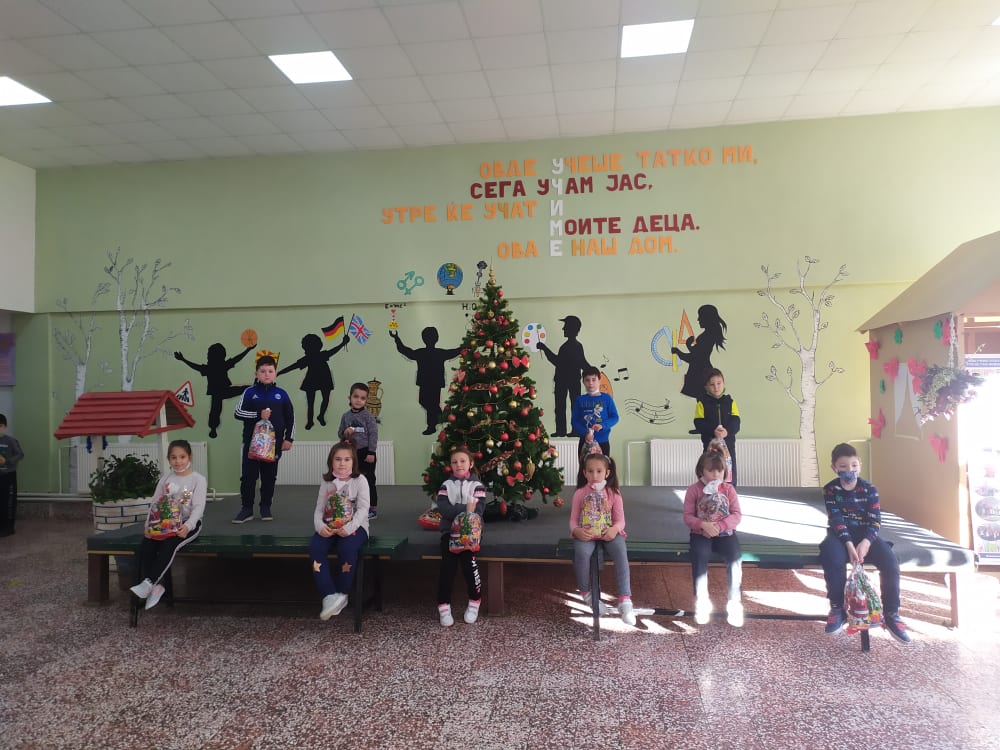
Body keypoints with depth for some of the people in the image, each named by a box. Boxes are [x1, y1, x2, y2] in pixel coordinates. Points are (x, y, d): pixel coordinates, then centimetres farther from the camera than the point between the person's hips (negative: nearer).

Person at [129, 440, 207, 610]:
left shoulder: (198, 479, -4)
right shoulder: (165, 478, 11)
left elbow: (199, 507, -14)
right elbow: (155, 503, 6)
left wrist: (187, 526, -31)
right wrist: (149, 525, -11)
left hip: (188, 524, -5)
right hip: (165, 523, 5)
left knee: (169, 545, -34)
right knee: (145, 546, -23)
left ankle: (149, 582, -35)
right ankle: (155, 586, -25)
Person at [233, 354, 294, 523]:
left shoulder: (281, 394, 4)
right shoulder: (250, 392, 0)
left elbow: (290, 418, 7)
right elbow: (238, 412, -6)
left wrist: (288, 438, 2)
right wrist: (258, 415, -18)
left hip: (274, 443, 1)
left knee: (269, 476, 9)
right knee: (248, 476, 1)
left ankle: (266, 508, 20)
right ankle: (247, 509, 10)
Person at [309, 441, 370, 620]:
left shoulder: (359, 480, -3)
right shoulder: (327, 482, 9)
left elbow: (363, 509, -12)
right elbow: (319, 509, 5)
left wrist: (349, 528, -27)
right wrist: (320, 526, -17)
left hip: (354, 526, -4)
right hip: (330, 527, 4)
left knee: (347, 547, -35)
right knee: (315, 547, -26)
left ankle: (342, 593, -13)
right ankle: (329, 595, -25)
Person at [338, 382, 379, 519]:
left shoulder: (368, 416, -8)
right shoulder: (346, 416, 5)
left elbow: (373, 434, -11)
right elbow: (340, 432, 12)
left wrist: (371, 453, -15)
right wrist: (345, 433, -12)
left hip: (365, 453, -5)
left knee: (368, 481, 2)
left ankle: (373, 508, 11)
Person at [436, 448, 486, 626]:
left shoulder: (477, 485, 5)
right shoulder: (447, 485, 9)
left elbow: (478, 510, -8)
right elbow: (443, 508, -7)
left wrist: (455, 511, -17)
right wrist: (465, 509, -17)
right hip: (450, 530, 1)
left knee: (468, 559, -22)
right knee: (448, 563, -19)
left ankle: (474, 603, -3)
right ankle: (444, 606, -9)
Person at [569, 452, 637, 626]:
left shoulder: (613, 493, 4)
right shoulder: (580, 493, 3)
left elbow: (620, 520, 3)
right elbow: (573, 519, 4)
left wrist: (615, 529, -21)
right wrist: (576, 531, -19)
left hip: (609, 533, 0)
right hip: (586, 534, 0)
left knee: (620, 551, -32)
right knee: (581, 552, -34)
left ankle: (625, 600, -29)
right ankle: (586, 593, -6)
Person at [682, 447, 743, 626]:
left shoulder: (728, 489, 6)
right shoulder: (694, 490, 2)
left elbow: (737, 515, -1)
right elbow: (688, 516, -2)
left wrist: (720, 526, -19)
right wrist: (703, 524, -23)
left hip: (725, 533, 1)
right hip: (701, 534, -1)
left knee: (735, 558, -29)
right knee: (699, 557, -32)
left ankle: (735, 603, -16)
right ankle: (702, 602, -18)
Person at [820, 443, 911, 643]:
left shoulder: (869, 489, -1)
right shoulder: (830, 489, -4)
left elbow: (875, 521, -8)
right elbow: (836, 520, -13)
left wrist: (866, 542, -27)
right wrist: (849, 544, -29)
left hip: (866, 534, 2)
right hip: (841, 534, -1)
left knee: (890, 561, -26)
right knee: (832, 557, -35)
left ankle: (891, 614, -7)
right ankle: (838, 608, -15)